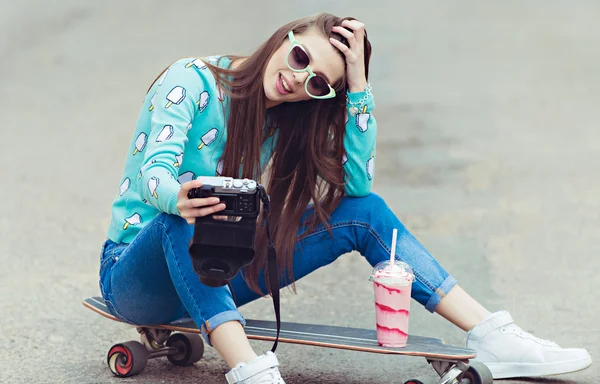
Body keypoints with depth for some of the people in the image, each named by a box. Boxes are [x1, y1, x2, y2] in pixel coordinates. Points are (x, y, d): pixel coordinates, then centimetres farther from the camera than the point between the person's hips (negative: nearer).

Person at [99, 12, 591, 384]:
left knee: (363, 212, -8)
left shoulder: (287, 122, 2)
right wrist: (179, 198, -52)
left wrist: (358, 82, -15)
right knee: (188, 215, -42)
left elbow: (357, 182, -10)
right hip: (137, 271, -5)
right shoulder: (192, 81, -14)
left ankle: (494, 338, -12)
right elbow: (154, 173, -28)